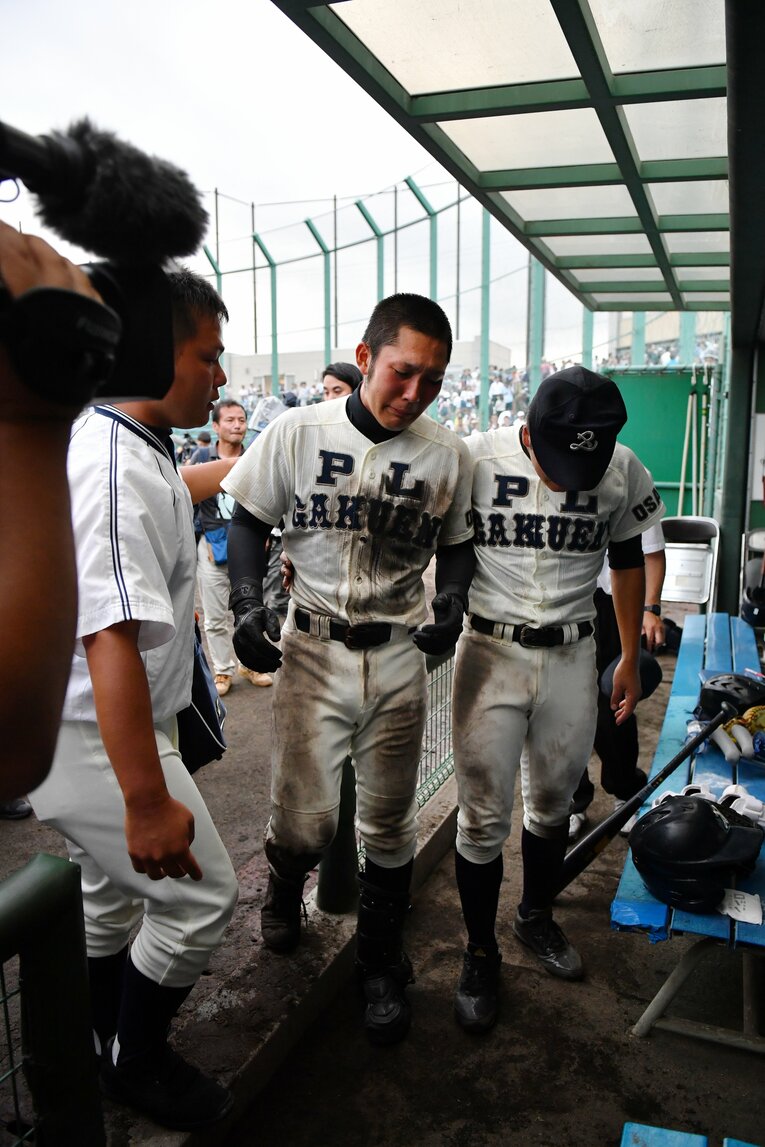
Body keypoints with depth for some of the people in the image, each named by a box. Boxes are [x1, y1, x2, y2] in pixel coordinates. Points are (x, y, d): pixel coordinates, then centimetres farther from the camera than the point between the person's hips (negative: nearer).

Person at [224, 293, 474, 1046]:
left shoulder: (447, 456, -1)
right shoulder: (298, 432, -5)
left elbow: (456, 546, 10)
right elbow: (250, 521, 3)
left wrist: (451, 602, -10)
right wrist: (247, 602, -11)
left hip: (399, 655, 2)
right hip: (312, 648, -1)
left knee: (390, 825, 11)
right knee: (302, 820, 0)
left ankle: (381, 965, 35)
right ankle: (284, 886, 39)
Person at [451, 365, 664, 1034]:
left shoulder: (623, 474, -6)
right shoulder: (473, 460, -14)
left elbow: (627, 562, 10)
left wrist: (630, 659, 15)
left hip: (572, 658, 3)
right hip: (491, 653, -2)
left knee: (553, 803, 17)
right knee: (483, 815, 2)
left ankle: (536, 917, 44)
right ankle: (481, 953, 25)